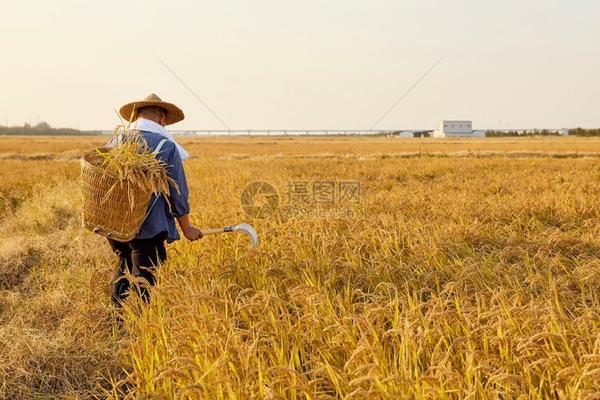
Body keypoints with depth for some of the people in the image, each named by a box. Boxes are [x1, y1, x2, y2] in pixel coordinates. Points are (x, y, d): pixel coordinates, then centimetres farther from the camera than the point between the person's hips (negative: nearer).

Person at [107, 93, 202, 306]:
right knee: (143, 279, 5)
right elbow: (177, 192, -6)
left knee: (124, 264, 24)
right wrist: (186, 228, 5)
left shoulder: (116, 141, 3)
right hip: (148, 227, -5)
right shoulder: (166, 146, -9)